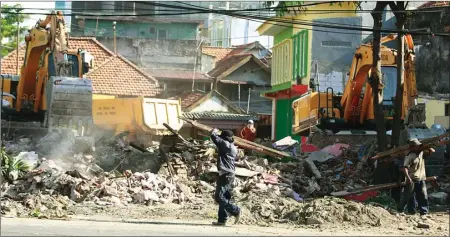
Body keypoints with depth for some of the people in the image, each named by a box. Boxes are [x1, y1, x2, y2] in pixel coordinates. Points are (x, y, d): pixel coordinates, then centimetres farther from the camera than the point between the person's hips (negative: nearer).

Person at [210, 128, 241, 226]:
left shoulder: (225, 144, -11)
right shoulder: (234, 148, 15)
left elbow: (214, 137, -7)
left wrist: (214, 131, 12)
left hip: (225, 174, -10)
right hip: (230, 174, 10)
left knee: (219, 197, -11)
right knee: (225, 198, 10)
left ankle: (235, 210, -13)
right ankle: (222, 220, 12)